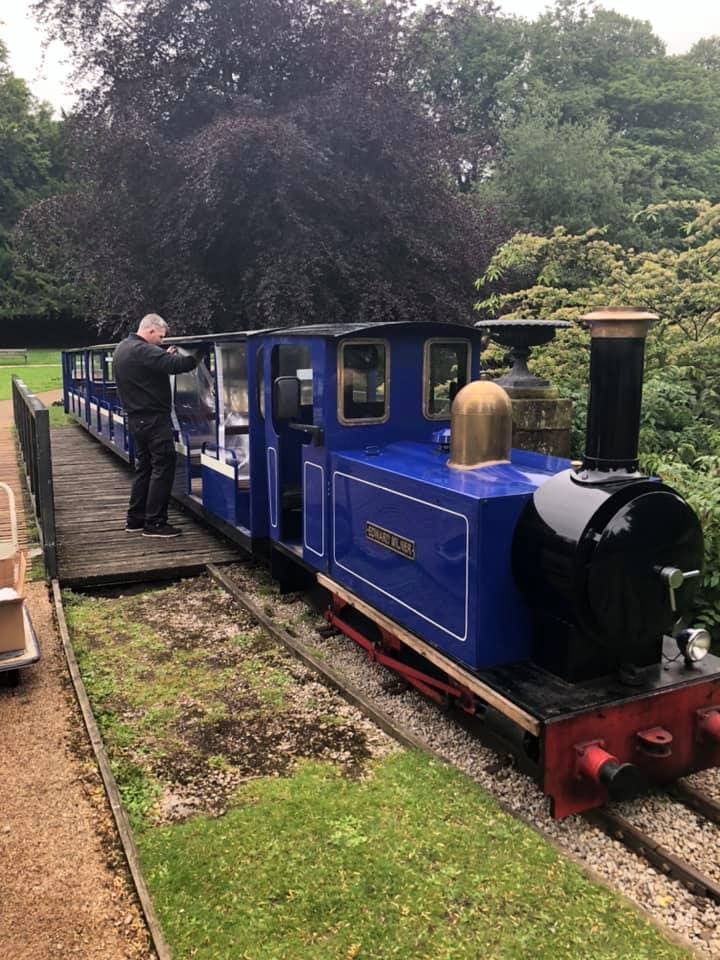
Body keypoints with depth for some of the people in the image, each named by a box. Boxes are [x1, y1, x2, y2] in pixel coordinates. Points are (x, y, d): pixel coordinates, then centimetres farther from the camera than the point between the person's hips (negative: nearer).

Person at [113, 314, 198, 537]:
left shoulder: (122, 349, 13)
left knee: (144, 467, 16)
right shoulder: (143, 351, -19)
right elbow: (177, 365, -27)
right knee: (163, 467, -4)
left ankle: (135, 519, 21)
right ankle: (154, 523, -2)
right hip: (154, 418, -10)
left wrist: (165, 356, 6)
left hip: (136, 417, 10)